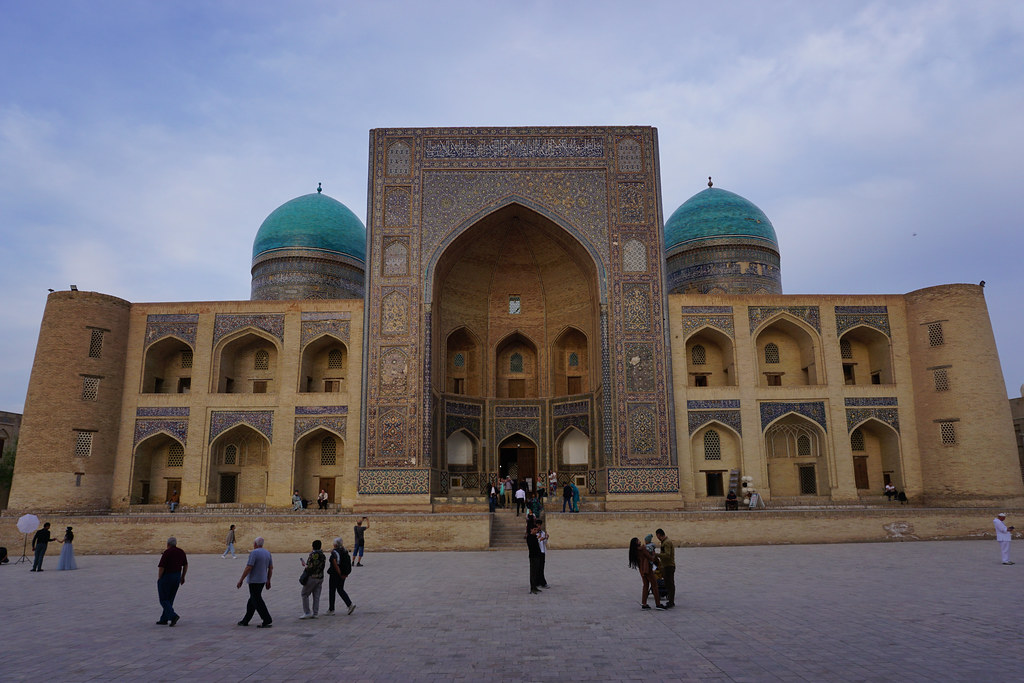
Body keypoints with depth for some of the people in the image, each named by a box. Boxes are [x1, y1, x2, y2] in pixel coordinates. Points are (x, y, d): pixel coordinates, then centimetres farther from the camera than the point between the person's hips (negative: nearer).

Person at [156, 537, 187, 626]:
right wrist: (183, 577, 18)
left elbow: (161, 567, -17)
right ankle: (164, 619, 18)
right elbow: (186, 565, 10)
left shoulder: (167, 552, -15)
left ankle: (173, 616, -14)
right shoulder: (181, 552, 5)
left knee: (163, 600, 1)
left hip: (166, 577, -7)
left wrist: (159, 578, -5)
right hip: (177, 577, 7)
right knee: (170, 600, 15)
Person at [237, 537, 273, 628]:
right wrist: (268, 581, 17)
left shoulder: (254, 553, -16)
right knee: (252, 600, 17)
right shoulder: (267, 552, 7)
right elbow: (271, 568, 10)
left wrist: (241, 580, -12)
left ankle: (267, 620, -6)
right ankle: (245, 621, 25)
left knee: (257, 601, -3)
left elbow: (248, 568, -21)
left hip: (254, 581, -8)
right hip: (262, 580, 8)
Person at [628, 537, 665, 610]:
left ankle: (644, 604, 13)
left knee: (646, 585, 15)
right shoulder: (642, 548, -16)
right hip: (647, 569, -7)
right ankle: (658, 604, 3)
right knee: (654, 585, 2)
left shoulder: (634, 551, 6)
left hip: (641, 570, 7)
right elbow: (650, 557, -12)